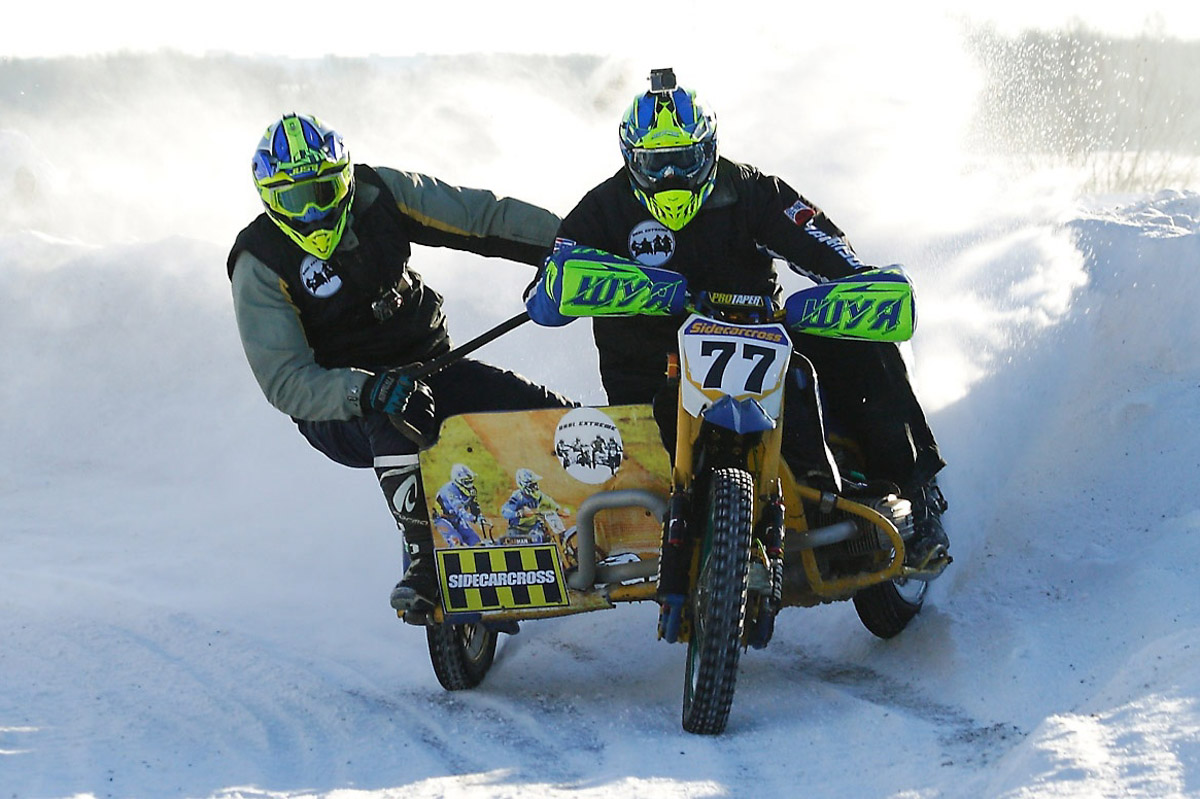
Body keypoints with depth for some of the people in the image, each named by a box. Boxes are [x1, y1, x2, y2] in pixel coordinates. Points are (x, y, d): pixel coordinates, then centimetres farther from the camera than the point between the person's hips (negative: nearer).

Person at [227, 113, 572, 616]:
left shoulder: (380, 195, -6)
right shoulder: (261, 264, -15)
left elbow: (482, 217, -2)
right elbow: (284, 380, -21)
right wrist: (368, 392, -38)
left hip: (428, 364, 5)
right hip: (336, 410, -5)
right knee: (395, 416, -41)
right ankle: (425, 558, -32)